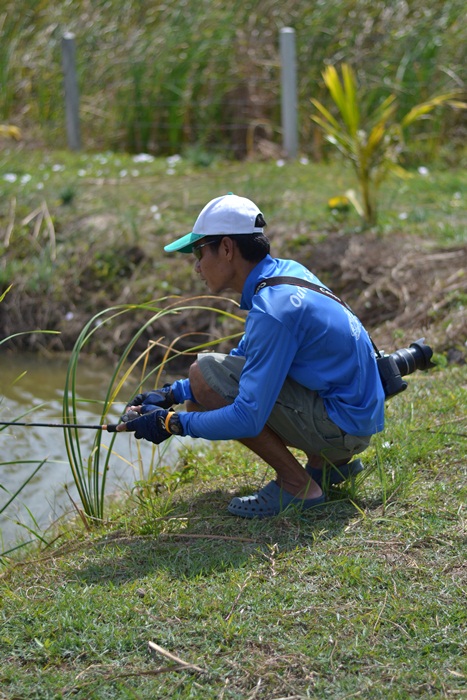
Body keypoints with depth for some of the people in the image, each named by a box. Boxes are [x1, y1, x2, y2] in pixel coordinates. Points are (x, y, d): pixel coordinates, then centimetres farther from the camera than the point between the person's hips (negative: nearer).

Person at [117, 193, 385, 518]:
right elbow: (244, 358, 16)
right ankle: (328, 462, 15)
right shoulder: (285, 272, 5)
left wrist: (171, 423, -14)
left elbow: (248, 419, -26)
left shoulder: (272, 311, -25)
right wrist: (174, 394, 8)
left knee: (205, 373, -15)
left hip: (344, 425, -10)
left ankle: (296, 484, -7)